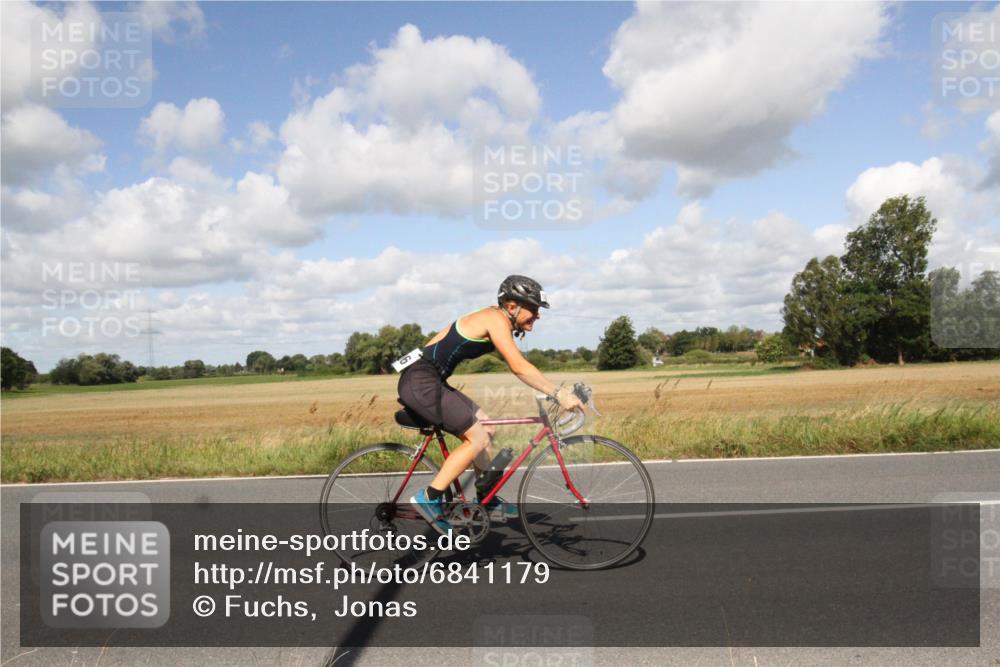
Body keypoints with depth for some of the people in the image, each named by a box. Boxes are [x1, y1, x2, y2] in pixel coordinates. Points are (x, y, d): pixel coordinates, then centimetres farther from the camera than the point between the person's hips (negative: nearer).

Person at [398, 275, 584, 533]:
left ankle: (488, 499, 24)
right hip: (421, 382, -10)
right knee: (477, 439, -9)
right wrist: (558, 394, -22)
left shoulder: (497, 320, 14)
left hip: (429, 381, 10)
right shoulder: (495, 319, -16)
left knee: (487, 428, 13)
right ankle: (428, 498, -4)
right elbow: (519, 367, -23)